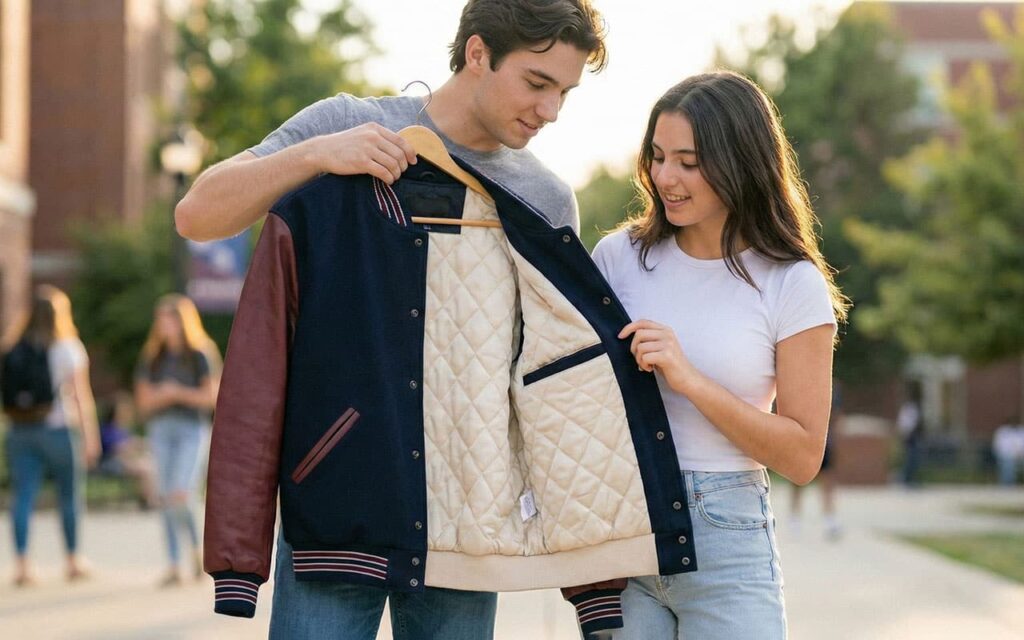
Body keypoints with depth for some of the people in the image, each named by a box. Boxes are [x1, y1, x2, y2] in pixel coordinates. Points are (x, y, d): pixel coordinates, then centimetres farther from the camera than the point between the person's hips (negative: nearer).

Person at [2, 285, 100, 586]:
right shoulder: (68, 347, -4)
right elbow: (82, 395, -6)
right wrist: (91, 435, -4)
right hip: (59, 428, -3)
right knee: (69, 495, 11)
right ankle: (73, 559, 20)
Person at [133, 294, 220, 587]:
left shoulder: (199, 355, 0)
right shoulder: (151, 358, 12)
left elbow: (212, 397, -3)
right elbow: (144, 401, 8)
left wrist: (179, 393, -12)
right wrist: (164, 395, -11)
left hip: (192, 430, -4)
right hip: (160, 430, 4)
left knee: (180, 495, -17)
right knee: (166, 499, 1)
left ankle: (197, 549, 8)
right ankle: (174, 566, 4)